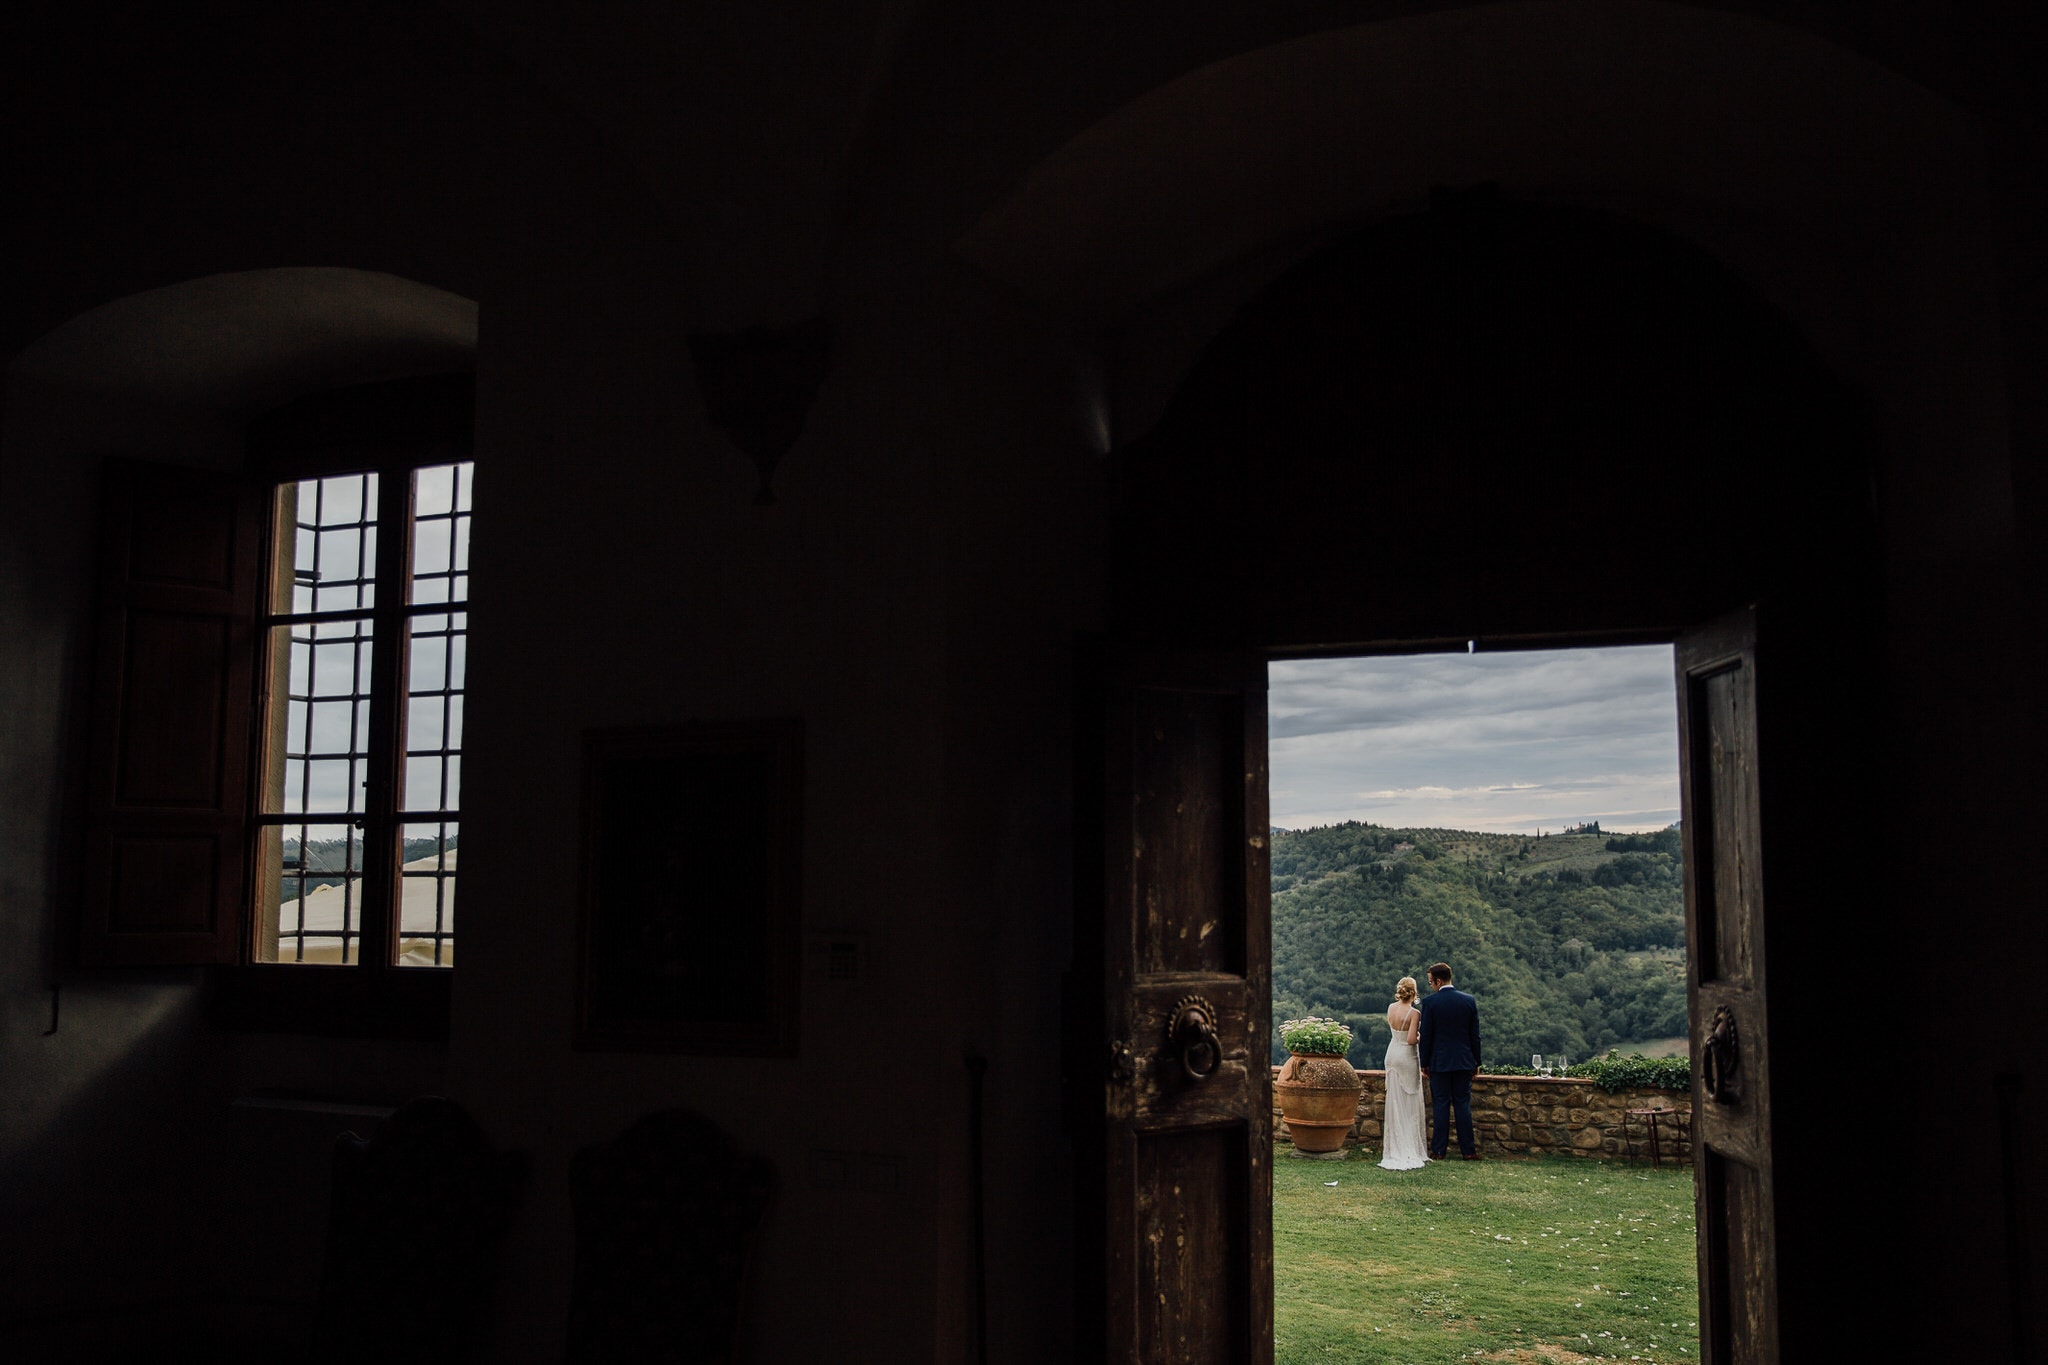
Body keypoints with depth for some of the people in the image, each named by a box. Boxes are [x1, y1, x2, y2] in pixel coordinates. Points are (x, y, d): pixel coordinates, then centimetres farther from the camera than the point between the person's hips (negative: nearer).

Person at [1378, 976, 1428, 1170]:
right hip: (1407, 1055, -6)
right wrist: (1420, 1036, -2)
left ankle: (1395, 1149, 17)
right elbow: (1411, 1040, -23)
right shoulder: (1414, 1013, -18)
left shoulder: (1391, 1008, 1)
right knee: (1409, 1104, 3)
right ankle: (1410, 1150, 6)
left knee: (1395, 1101, 13)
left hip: (1392, 1054, 6)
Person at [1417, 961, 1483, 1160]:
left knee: (1440, 1106, 3)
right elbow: (1475, 1035, 5)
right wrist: (1476, 1062, 13)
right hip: (1464, 1062, 3)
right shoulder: (1469, 1001, 1)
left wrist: (1424, 1063, 3)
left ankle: (1438, 1149, 6)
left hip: (1439, 1062, -3)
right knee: (1463, 1105, 6)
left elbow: (1425, 1036, -6)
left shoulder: (1430, 1002, -9)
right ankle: (1467, 1150, 6)